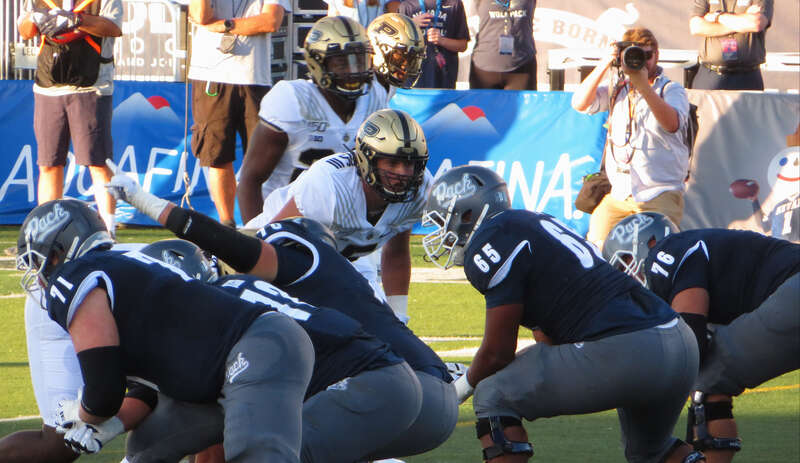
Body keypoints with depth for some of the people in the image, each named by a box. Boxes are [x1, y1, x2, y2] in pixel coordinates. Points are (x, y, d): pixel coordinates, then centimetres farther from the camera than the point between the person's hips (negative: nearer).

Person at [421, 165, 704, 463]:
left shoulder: (491, 245, -3)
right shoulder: (534, 224, 26)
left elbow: (497, 352, -2)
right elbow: (550, 338, 30)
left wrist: (462, 387, 18)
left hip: (622, 353, -9)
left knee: (493, 397, 3)